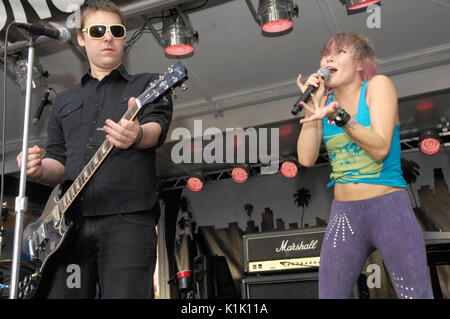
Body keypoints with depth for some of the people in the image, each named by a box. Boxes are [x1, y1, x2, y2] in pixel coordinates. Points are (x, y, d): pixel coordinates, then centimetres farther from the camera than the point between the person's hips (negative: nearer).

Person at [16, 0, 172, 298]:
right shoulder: (64, 101, 26)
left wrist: (138, 135, -31)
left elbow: (157, 128, -6)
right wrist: (40, 169, -1)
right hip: (69, 221, 4)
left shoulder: (148, 85, 13)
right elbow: (59, 162, 23)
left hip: (127, 220, -4)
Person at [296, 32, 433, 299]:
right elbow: (306, 159, -2)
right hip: (344, 215, 4)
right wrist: (312, 108, -7)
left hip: (390, 209, -3)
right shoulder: (325, 100, 9)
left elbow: (380, 149, -15)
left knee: (416, 294, -4)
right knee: (329, 294, 3)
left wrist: (340, 116, -27)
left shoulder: (378, 85, -2)